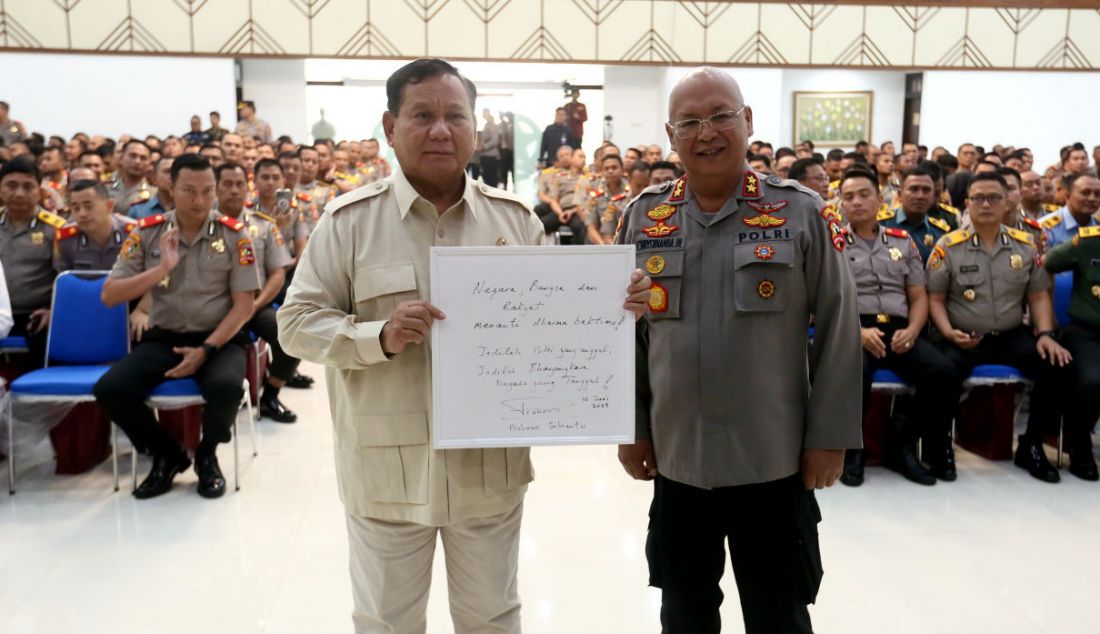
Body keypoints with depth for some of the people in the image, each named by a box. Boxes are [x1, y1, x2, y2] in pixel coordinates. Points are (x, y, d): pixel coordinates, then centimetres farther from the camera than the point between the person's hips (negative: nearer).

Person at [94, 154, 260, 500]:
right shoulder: (146, 232, 1)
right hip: (164, 338, 2)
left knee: (226, 387, -33)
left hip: (218, 338, -2)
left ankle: (206, 455, 2)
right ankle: (168, 454, 6)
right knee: (109, 389, -22)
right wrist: (161, 269, -18)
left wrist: (205, 350, -16)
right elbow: (109, 296, -4)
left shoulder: (234, 234, -4)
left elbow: (244, 306, -5)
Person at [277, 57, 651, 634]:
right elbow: (296, 323, -6)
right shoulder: (349, 220, -6)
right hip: (387, 468, -2)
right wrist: (379, 336, -23)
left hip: (490, 466, 2)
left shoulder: (514, 217, 2)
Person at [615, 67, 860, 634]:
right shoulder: (644, 216, 2)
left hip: (773, 459, -2)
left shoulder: (802, 212, -5)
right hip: (676, 457, 3)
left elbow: (839, 330, -4)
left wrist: (830, 436, -5)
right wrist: (630, 427, 5)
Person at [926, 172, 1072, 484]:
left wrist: (1046, 334, -3)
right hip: (963, 339, -3)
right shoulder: (948, 246, -3)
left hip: (1012, 336, 4)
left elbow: (1038, 296, 12)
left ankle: (1031, 446, 0)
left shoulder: (1025, 245, 8)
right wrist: (949, 333, -16)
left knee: (1056, 365, -22)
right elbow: (934, 299, -1)